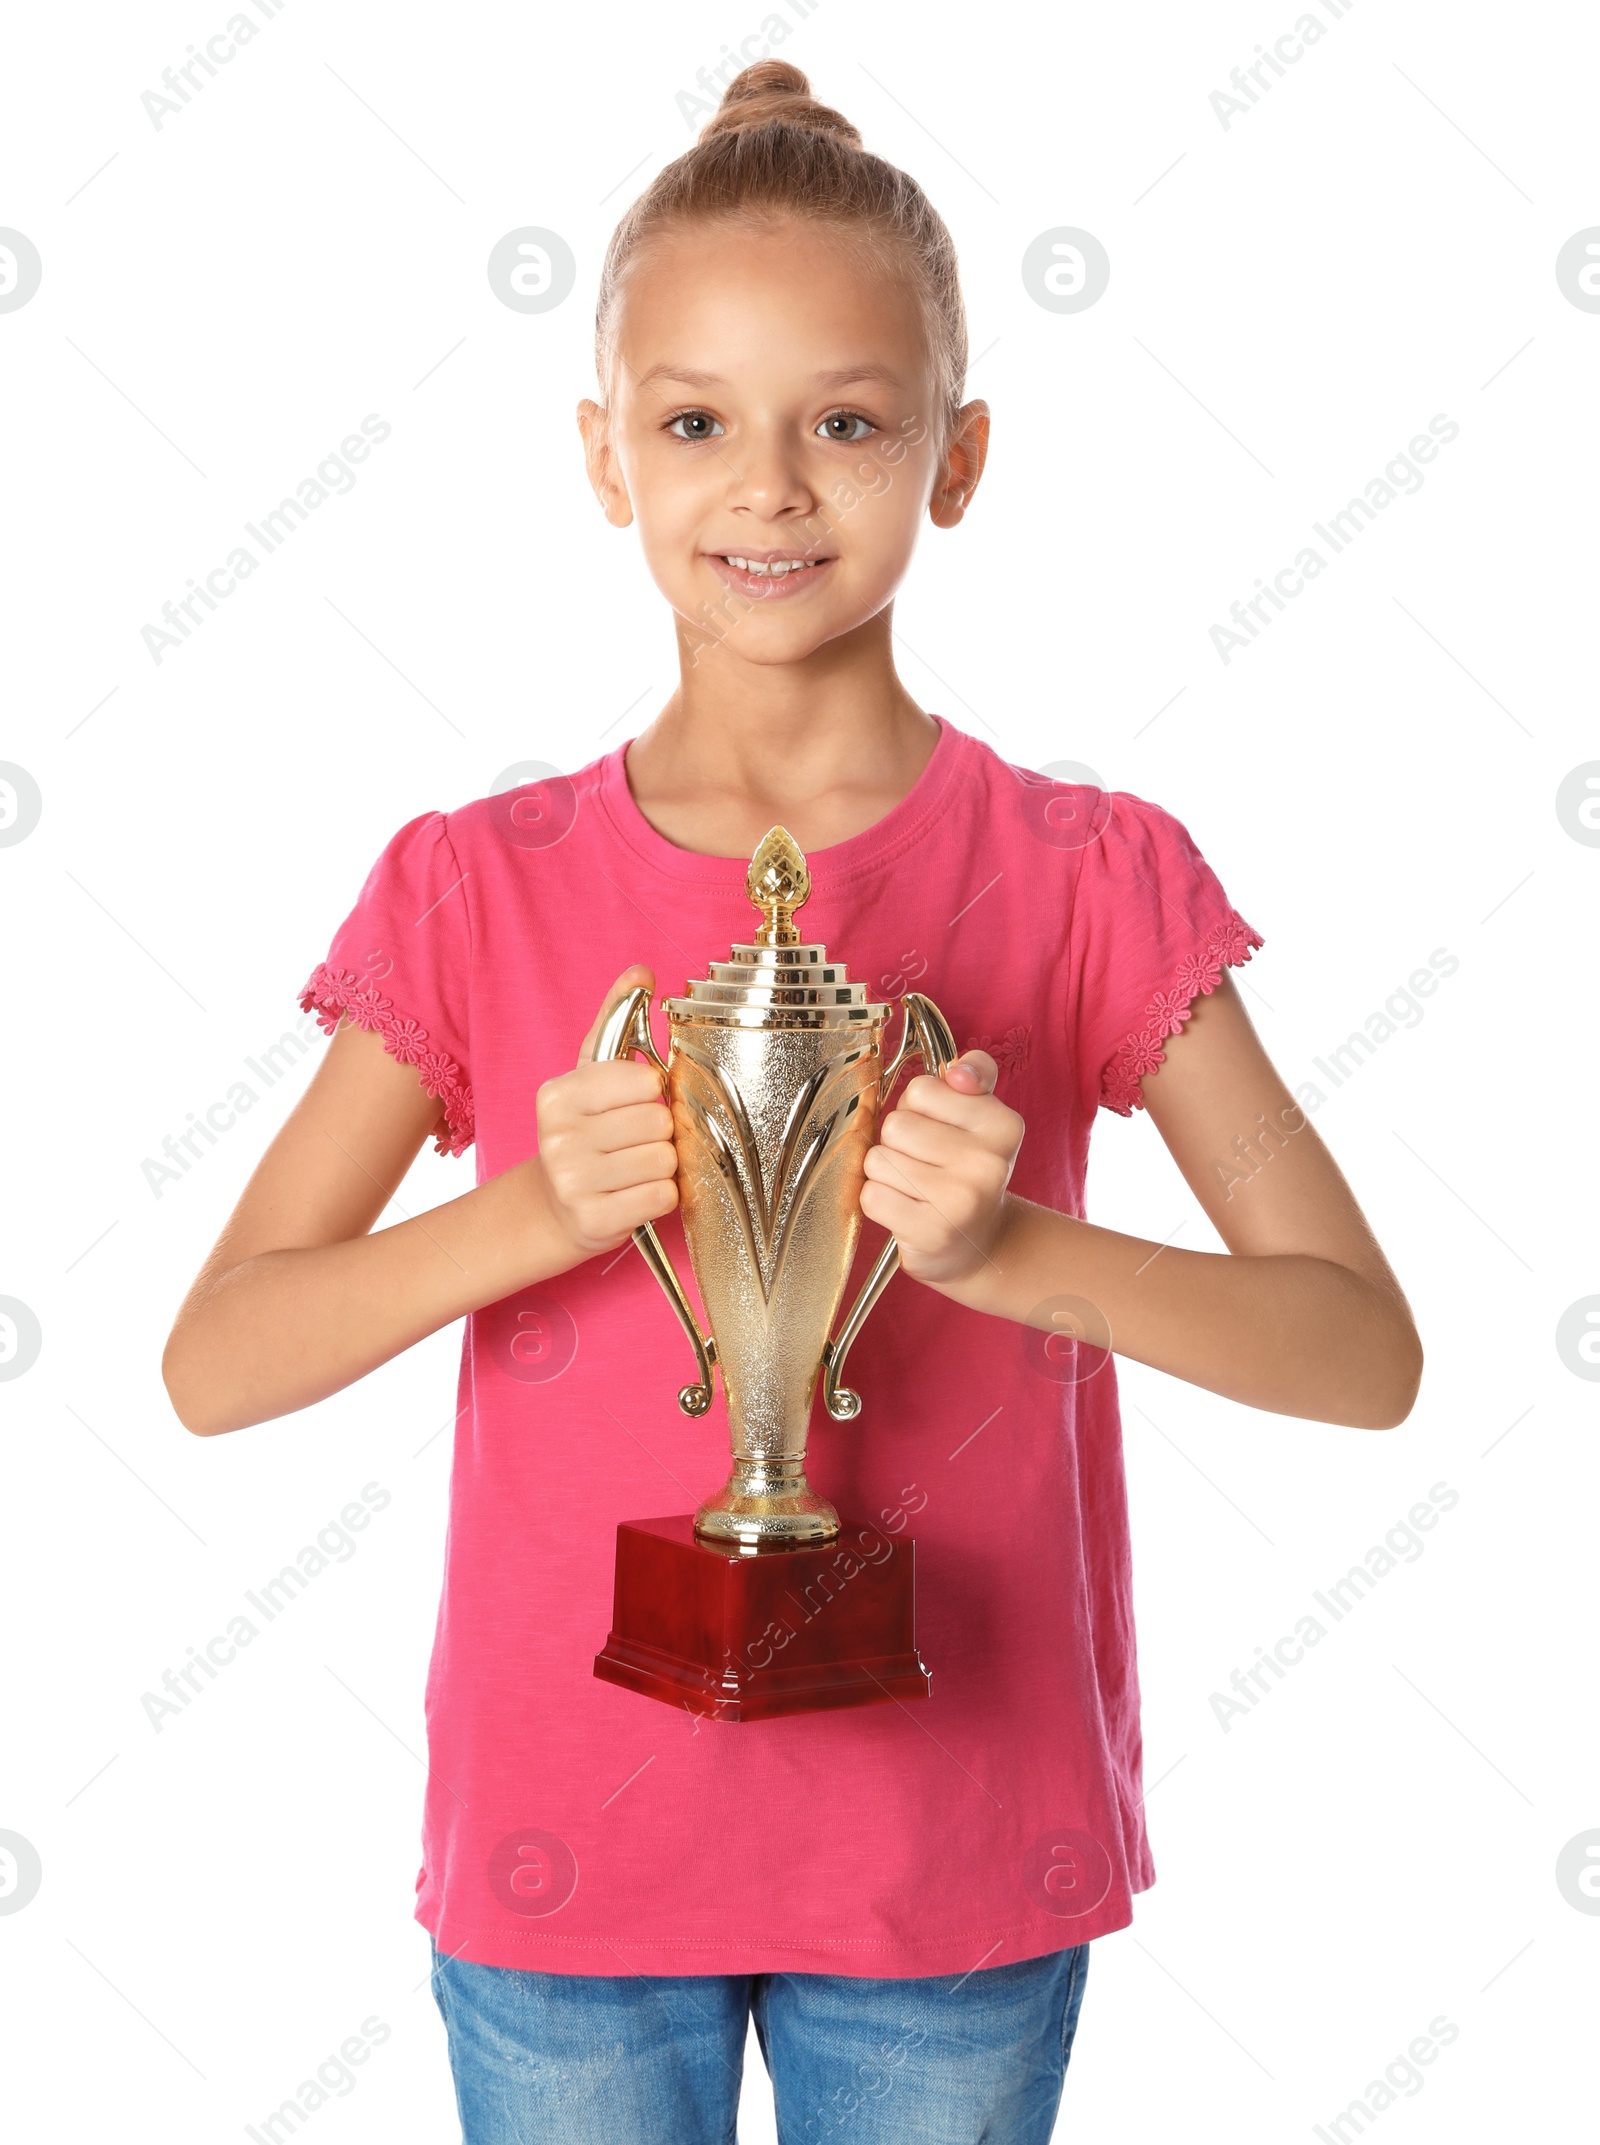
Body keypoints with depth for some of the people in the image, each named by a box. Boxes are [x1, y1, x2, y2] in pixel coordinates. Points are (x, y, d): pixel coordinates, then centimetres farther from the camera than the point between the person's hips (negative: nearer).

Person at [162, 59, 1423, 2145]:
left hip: (953, 1863, 0)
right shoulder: (477, 891, -4)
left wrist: (1015, 1246, -25)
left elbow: (1368, 1349, -9)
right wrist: (537, 1207, -23)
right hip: (568, 1849, 1)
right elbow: (213, 1363, -7)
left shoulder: (1091, 879, -6)